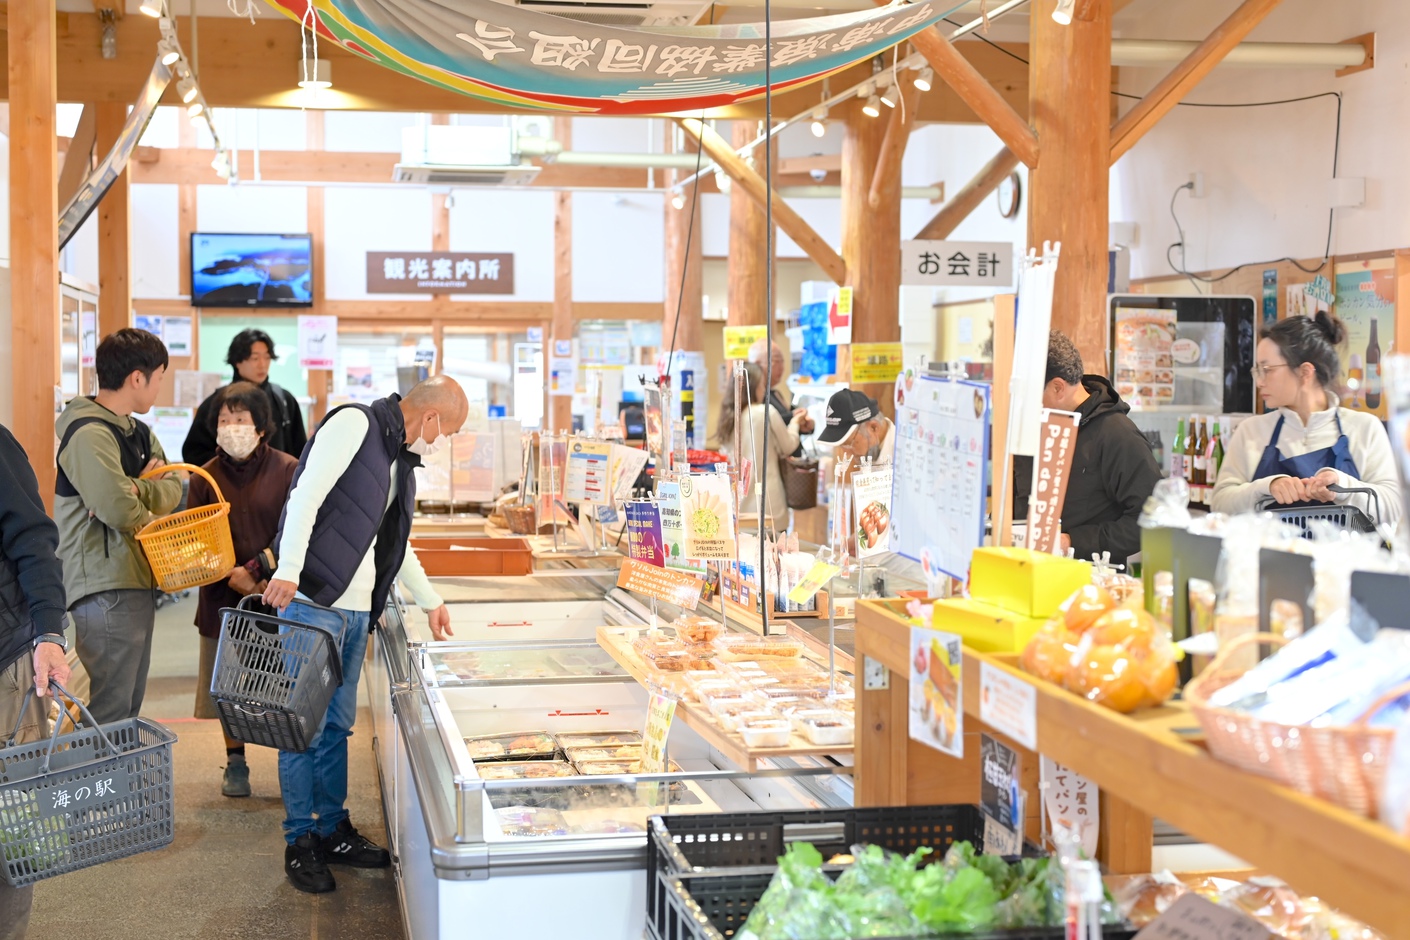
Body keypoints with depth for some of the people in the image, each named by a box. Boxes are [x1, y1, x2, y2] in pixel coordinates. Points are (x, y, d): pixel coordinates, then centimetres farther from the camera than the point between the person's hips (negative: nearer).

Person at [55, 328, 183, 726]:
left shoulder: (137, 431, 15)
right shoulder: (89, 433, -16)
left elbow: (172, 489, 7)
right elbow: (118, 509, -25)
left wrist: (137, 489, -14)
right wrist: (149, 513, -4)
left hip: (137, 581, 10)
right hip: (105, 590, -10)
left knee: (129, 708, 15)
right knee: (107, 716, -8)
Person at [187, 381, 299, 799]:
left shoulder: (288, 471, -3)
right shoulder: (205, 478, 4)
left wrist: (257, 568, -15)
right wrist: (237, 580, -12)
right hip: (224, 598, 2)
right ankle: (235, 763, 25)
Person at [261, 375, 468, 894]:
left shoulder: (402, 456, 18)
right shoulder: (355, 424, -9)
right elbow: (306, 496, -19)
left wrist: (429, 600, 33)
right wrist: (289, 571, -26)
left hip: (356, 611, 9)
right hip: (313, 601, -9)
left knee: (338, 724, 13)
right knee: (305, 724, -1)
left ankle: (332, 829, 22)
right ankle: (301, 842, 9)